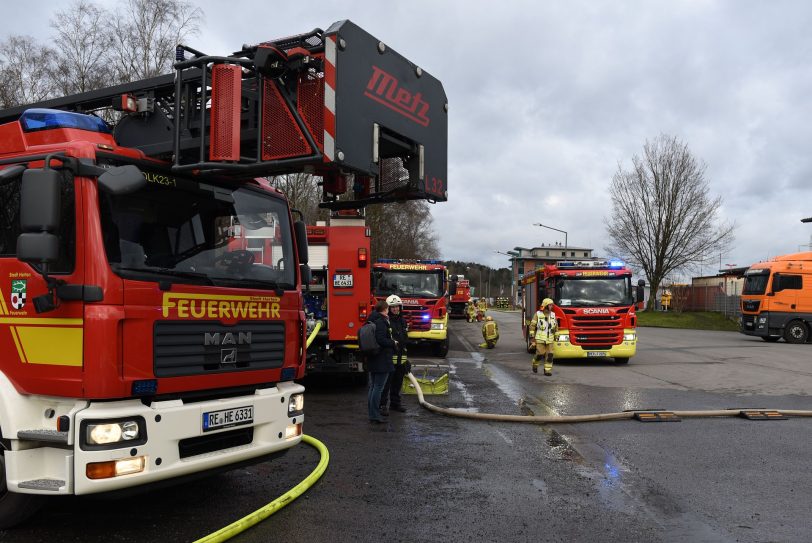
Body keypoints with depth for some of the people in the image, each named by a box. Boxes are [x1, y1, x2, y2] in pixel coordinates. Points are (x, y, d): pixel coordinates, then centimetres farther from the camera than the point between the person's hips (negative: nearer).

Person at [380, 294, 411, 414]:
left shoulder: (403, 322, 15)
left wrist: (406, 359, 20)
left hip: (400, 358, 7)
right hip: (389, 357, -7)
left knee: (397, 382, 15)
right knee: (386, 383, -5)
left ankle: (395, 403, 26)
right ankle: (383, 405, -1)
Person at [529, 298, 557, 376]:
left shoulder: (553, 315, 7)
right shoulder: (538, 314, -5)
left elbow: (556, 326, 17)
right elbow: (532, 326, -3)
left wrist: (556, 336, 14)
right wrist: (532, 338, -5)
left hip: (549, 339, 4)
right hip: (540, 339, -3)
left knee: (549, 355, -4)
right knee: (540, 355, -4)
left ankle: (547, 370, 4)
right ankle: (535, 364, 25)